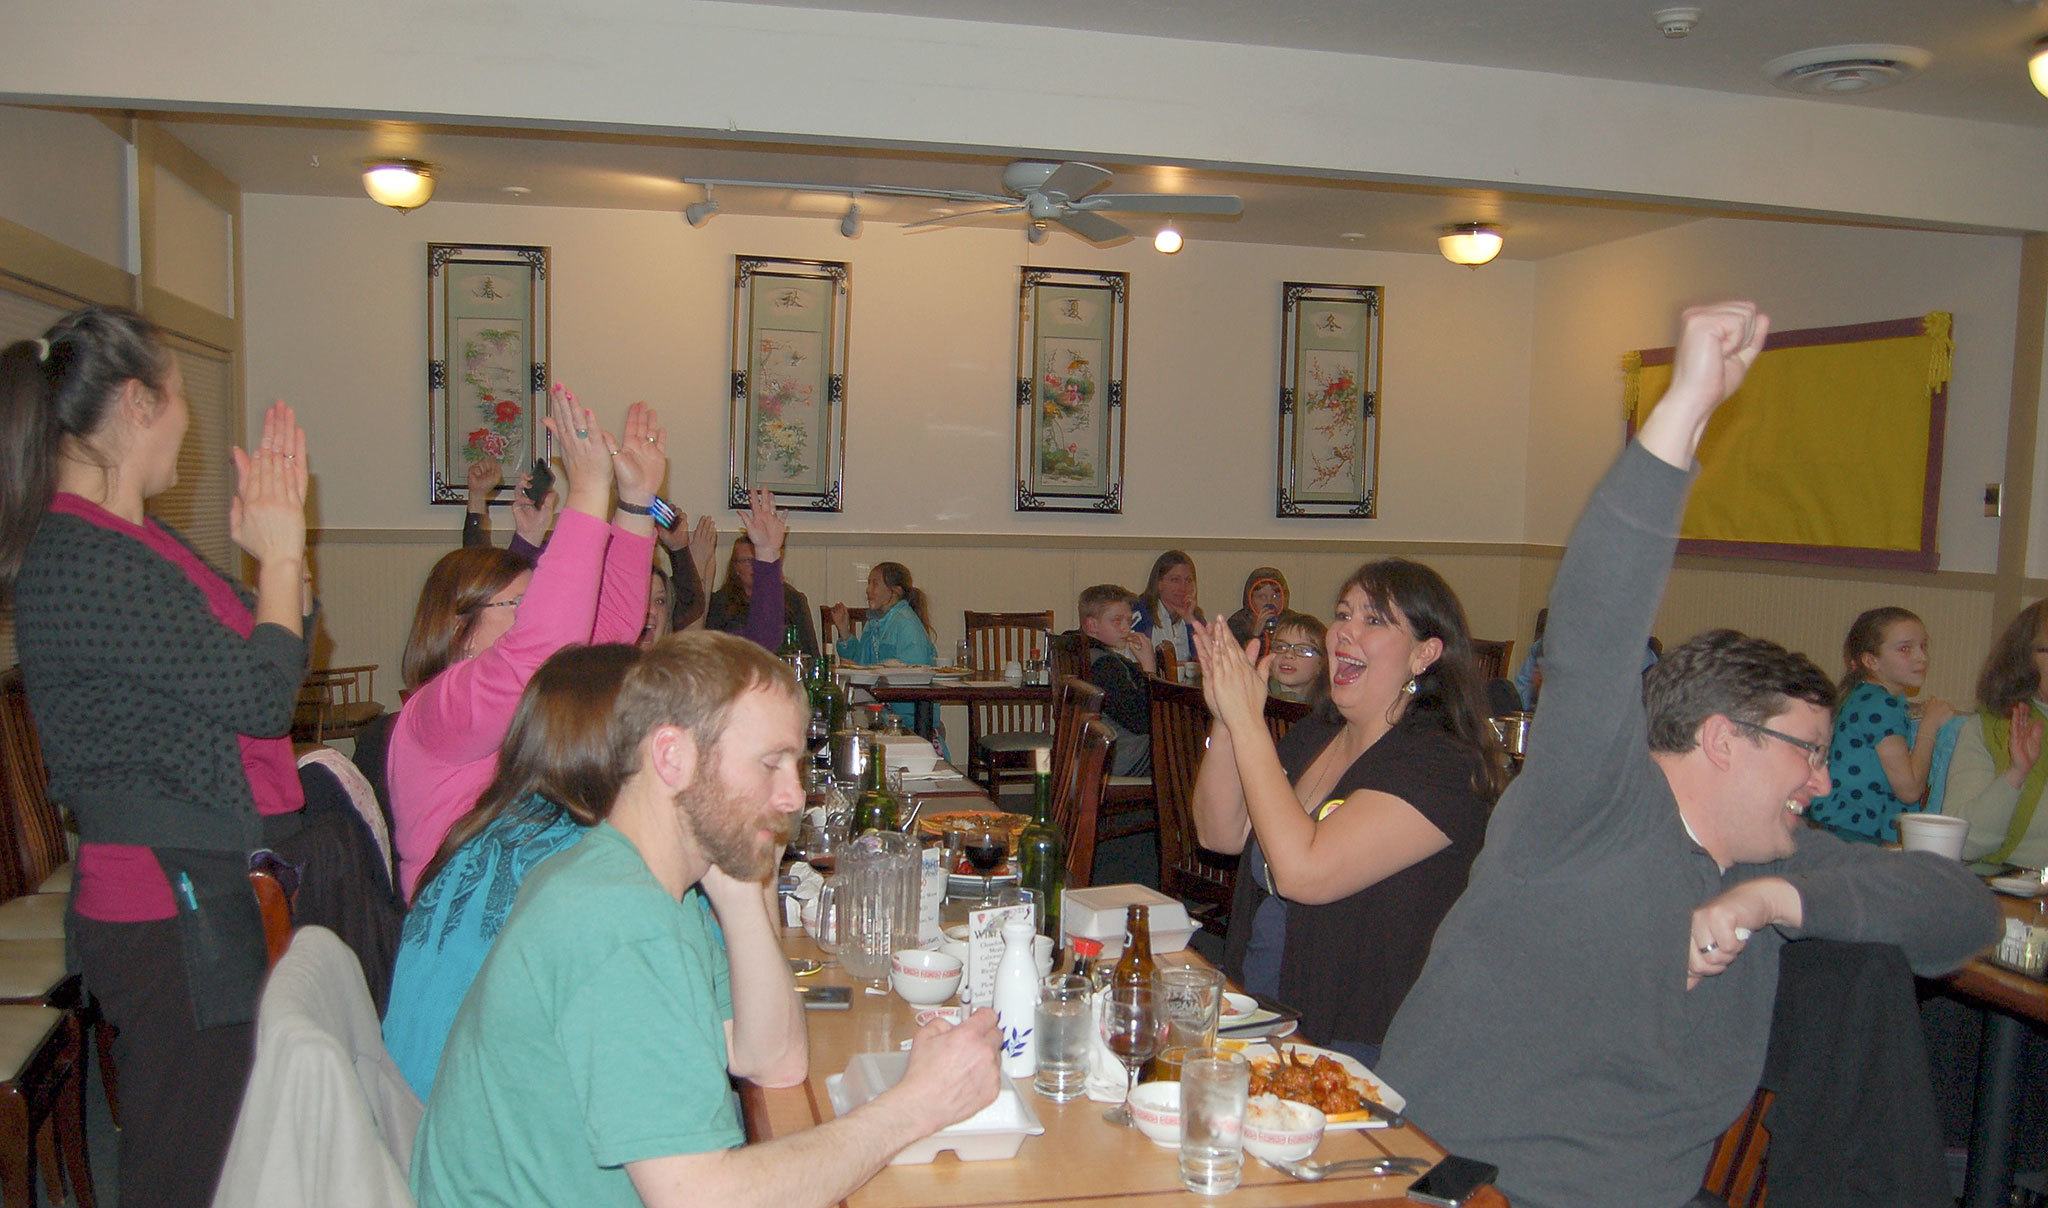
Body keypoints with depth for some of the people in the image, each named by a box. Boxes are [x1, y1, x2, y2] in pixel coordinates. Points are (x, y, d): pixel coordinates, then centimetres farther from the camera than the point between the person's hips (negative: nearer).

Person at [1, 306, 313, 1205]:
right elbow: (263, 697, -20)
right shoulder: (84, 561, -19)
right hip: (168, 910, -10)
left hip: (203, 892, 10)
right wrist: (278, 553, -6)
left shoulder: (132, 543, 12)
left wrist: (283, 544, 6)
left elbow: (270, 654, 17)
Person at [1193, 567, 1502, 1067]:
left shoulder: (1440, 763, -16)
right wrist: (1225, 720, -8)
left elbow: (1302, 871, -26)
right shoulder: (1317, 731, 9)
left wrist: (1247, 721, -22)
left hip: (1353, 1044, -7)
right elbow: (1221, 834, 7)